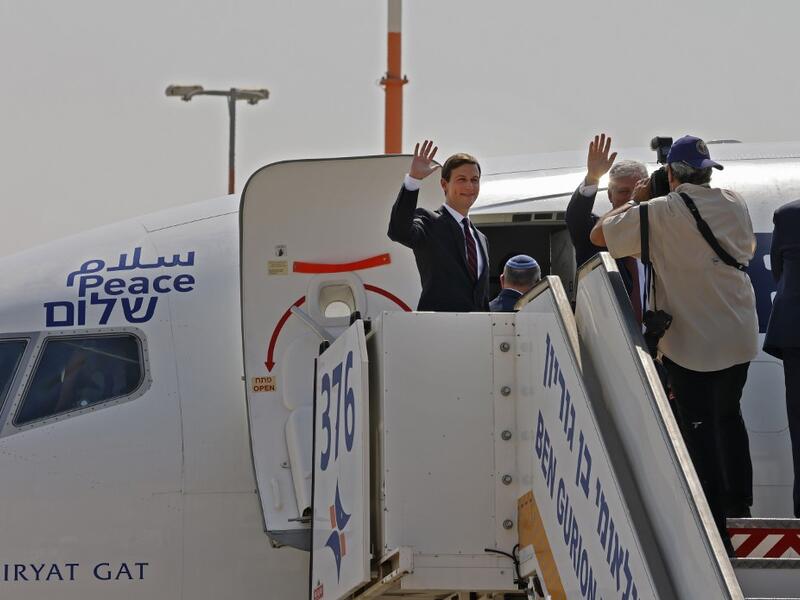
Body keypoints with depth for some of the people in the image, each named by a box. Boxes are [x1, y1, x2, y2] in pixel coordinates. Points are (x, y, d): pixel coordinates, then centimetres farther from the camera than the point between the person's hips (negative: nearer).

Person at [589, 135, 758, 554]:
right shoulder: (734, 205, 0)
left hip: (689, 338, -5)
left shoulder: (658, 213, -13)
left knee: (698, 429, -1)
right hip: (739, 334, 5)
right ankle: (739, 499, 29)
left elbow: (599, 235, -5)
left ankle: (716, 529, -3)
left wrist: (635, 201, 8)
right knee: (728, 415, 24)